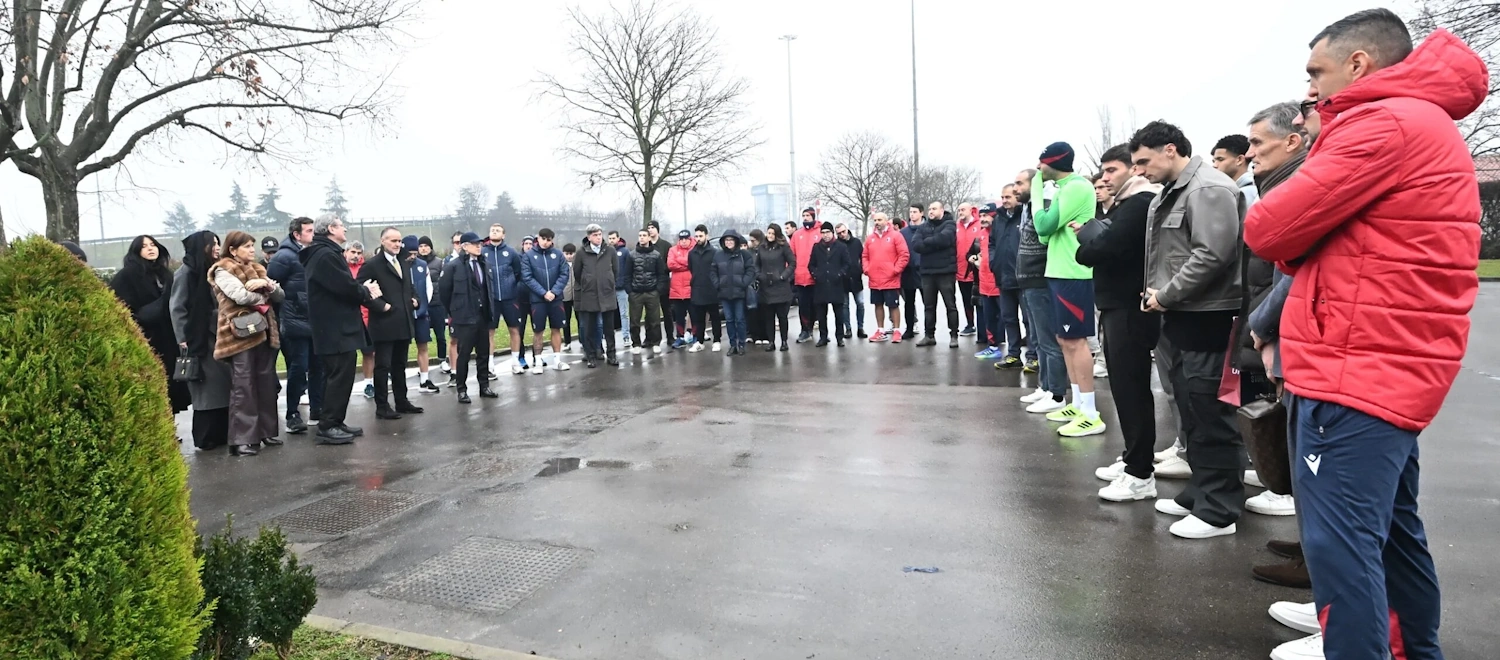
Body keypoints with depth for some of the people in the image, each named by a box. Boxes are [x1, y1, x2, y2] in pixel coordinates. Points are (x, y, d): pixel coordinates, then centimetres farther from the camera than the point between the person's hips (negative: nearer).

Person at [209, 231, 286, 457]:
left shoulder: (257, 269, 19)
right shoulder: (222, 271, -2)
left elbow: (281, 295, 10)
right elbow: (241, 295, -18)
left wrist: (267, 284, -10)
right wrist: (264, 296, 0)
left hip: (264, 331, 7)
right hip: (241, 333, -6)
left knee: (267, 383, 9)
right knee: (243, 386, -7)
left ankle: (267, 430, 18)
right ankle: (242, 439, -4)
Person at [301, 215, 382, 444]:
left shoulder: (325, 253, 18)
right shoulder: (325, 255, -16)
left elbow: (342, 286, 17)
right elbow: (346, 287, -22)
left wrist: (364, 291, 1)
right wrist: (367, 292, -4)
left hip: (336, 326, 11)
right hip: (336, 328, -11)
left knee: (340, 376, 15)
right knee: (340, 376, -7)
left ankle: (335, 422, 22)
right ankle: (327, 427, -3)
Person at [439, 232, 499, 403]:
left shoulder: (484, 264, 9)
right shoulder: (454, 266, -9)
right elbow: (443, 290, -4)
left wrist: (490, 308, 11)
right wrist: (452, 311, 3)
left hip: (483, 316, 6)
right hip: (464, 318, -5)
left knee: (484, 352, 11)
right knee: (464, 354, 0)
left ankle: (484, 386, 21)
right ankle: (461, 390, 10)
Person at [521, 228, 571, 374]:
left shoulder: (558, 254, 0)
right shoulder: (528, 255, -4)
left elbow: (564, 274, -2)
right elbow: (527, 277, -9)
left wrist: (554, 292, -13)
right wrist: (543, 292, -15)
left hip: (556, 298, 2)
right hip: (537, 299, -2)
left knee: (556, 329, 8)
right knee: (537, 330, 4)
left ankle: (557, 360, 18)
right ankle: (538, 361, 14)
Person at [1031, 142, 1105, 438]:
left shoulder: (1077, 187, -13)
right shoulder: (1065, 189, 17)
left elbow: (1044, 225, -16)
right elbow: (1045, 234, 16)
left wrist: (1036, 192, -6)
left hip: (1072, 275, -10)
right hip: (1060, 272, 10)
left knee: (1076, 341, -9)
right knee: (1064, 340, 13)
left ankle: (1090, 415, -5)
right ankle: (1078, 404, 21)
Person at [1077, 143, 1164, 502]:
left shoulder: (1140, 204, -14)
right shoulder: (1124, 204, 20)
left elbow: (1102, 249, -24)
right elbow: (1101, 246, 15)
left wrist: (1084, 238, -4)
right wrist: (1089, 238, -5)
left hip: (1131, 308, -11)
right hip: (1117, 305, 11)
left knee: (1132, 388, -8)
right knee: (1123, 386, 15)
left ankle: (1141, 474, -3)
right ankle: (1132, 459, 26)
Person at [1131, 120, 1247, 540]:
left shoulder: (1209, 189, -14)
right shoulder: (1170, 193, 17)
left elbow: (1212, 255, -24)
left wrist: (1166, 295, -16)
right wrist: (1156, 292, 6)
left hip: (1207, 317, -10)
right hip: (1182, 315, 10)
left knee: (1211, 414, -5)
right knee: (1191, 411, 16)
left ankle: (1219, 510, 4)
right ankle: (1199, 493, 28)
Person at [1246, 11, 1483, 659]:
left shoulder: (1387, 123, -13)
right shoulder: (1424, 126, 21)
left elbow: (1267, 229, -13)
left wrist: (1284, 234, 6)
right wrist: (1303, 249, 3)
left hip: (1356, 368, -11)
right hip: (1389, 366, 11)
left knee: (1341, 544, -7)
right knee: (1390, 530, 19)